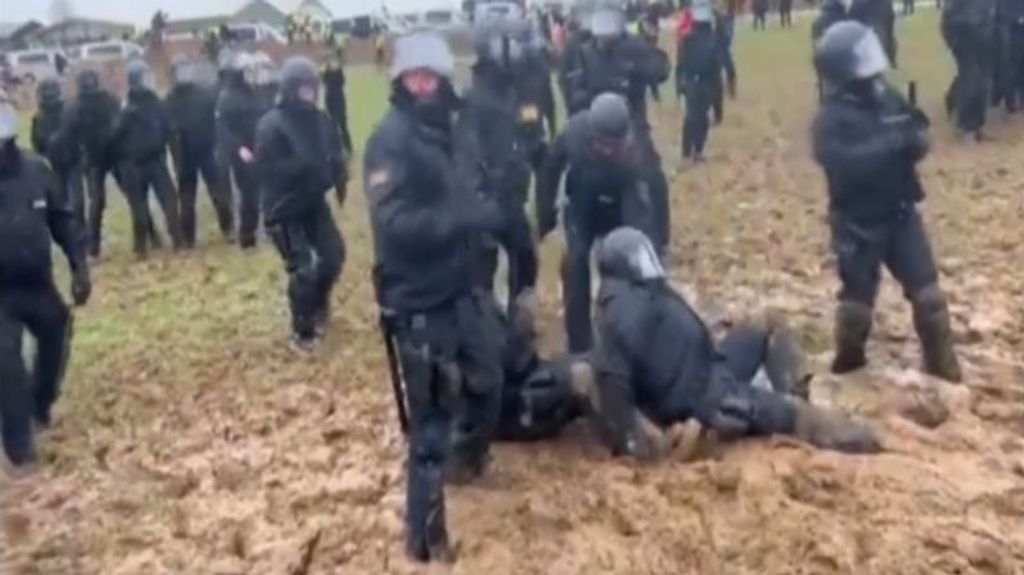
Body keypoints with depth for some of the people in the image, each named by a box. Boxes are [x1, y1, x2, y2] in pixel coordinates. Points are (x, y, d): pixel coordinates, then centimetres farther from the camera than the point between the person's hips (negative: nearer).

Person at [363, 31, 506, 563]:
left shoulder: (443, 132, 9)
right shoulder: (391, 140, -17)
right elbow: (395, 225, -28)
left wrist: (484, 209, 0)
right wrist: (467, 217, -30)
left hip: (461, 288, 9)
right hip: (419, 301, -8)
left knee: (486, 380, 25)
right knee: (432, 419, -1)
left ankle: (467, 457, 54)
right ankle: (425, 536, 15)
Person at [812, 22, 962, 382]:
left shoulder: (888, 99, 2)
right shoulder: (832, 119, -16)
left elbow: (917, 140, 6)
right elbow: (843, 163, -30)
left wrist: (914, 139, -18)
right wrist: (891, 142, -31)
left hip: (900, 213, 5)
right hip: (858, 222, -5)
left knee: (926, 288, 8)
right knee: (858, 293, 8)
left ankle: (941, 360, 21)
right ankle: (849, 355, 32)